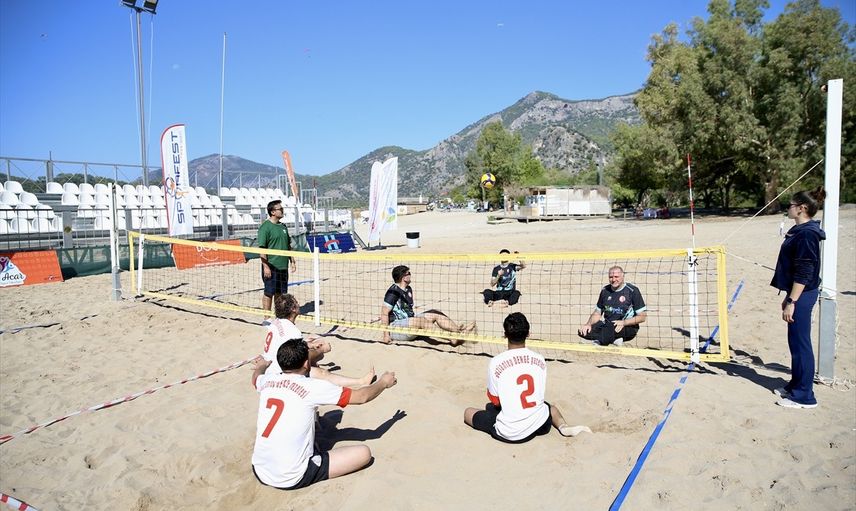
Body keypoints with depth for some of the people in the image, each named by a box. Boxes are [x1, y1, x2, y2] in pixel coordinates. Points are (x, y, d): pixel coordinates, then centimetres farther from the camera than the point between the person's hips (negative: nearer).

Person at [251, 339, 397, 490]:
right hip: (291, 479, -6)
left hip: (259, 472, 6)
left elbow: (256, 377, 31)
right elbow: (362, 397, -2)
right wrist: (383, 382, 17)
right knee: (364, 453, -2)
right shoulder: (314, 387, -13)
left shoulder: (268, 381, 2)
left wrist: (262, 366, 54)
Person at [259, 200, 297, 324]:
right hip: (271, 267, -7)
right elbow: (261, 248, -13)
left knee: (280, 293, 12)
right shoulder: (265, 227, -10)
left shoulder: (283, 226, 13)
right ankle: (266, 318, 9)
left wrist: (292, 261, 17)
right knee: (269, 293, 1)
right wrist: (265, 266, -18)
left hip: (283, 266, 7)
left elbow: (288, 245, 21)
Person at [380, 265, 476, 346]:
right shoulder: (394, 291, -15)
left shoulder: (408, 289, 14)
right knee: (421, 321, -31)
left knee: (434, 314, -5)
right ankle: (453, 338, -40)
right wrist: (386, 334, -23)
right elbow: (384, 313, -19)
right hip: (395, 326, -9)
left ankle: (459, 330, -22)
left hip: (409, 322, 9)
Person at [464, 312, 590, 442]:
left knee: (468, 412, 18)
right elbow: (540, 395, 11)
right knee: (551, 407, 39)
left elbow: (495, 400, -1)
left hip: (508, 433, -3)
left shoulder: (496, 362, -13)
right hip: (538, 426, 4)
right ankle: (563, 427, 6)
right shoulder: (540, 360, -2)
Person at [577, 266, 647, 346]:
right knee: (582, 331, -21)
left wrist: (624, 322, -21)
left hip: (628, 328, -6)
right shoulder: (605, 290, 11)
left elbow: (643, 317, -6)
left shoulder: (632, 290, -5)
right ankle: (613, 339, -22)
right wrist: (588, 324, -3)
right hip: (606, 326, 6)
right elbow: (597, 313, 17)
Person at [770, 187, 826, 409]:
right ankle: (796, 386, 29)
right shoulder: (800, 231, 12)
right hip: (797, 294, 10)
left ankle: (804, 395, 8)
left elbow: (804, 273, -21)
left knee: (800, 343, -2)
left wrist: (792, 302, -20)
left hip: (802, 295, -10)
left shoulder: (807, 234, -18)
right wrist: (788, 297, 22)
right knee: (796, 343, 17)